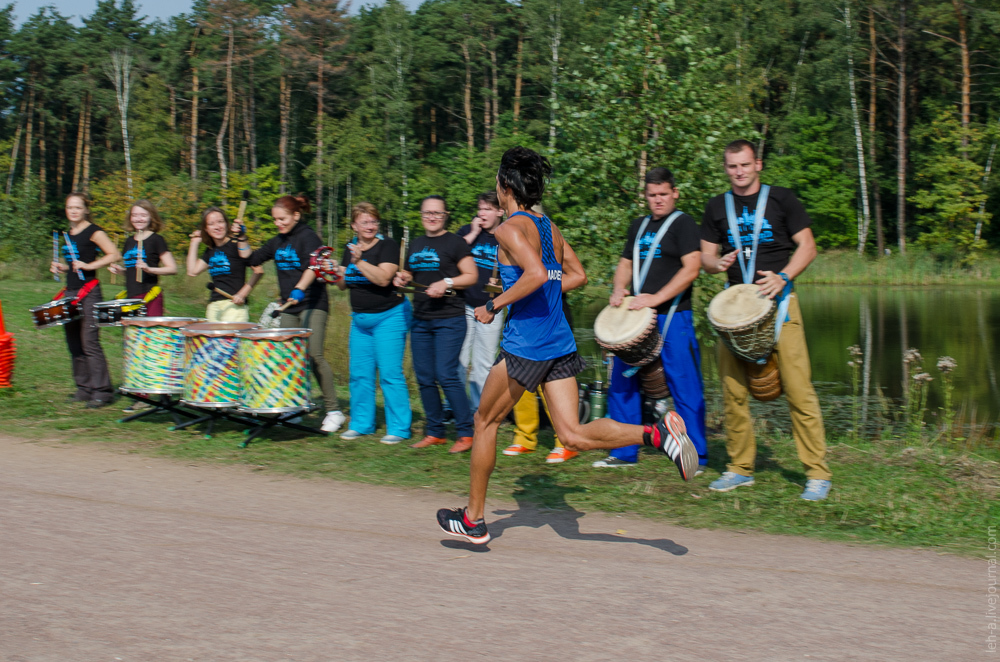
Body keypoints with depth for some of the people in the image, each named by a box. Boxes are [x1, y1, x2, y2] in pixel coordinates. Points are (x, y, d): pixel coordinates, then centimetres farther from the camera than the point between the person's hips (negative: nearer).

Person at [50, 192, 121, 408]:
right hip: (71, 292, 8)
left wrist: (89, 265, -20)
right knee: (74, 343, 9)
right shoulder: (68, 235, 17)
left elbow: (114, 255, -15)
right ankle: (84, 388, 17)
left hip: (89, 292, -8)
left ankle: (102, 391, -10)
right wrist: (61, 267, 10)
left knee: (90, 342, -12)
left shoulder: (94, 232, -6)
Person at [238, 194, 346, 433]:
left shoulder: (308, 237, -8)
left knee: (313, 354, -17)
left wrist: (299, 289, -40)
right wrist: (241, 239, 10)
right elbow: (252, 259, 24)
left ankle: (334, 411, -12)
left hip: (313, 304, -8)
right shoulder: (278, 242, 15)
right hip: (289, 308, 8)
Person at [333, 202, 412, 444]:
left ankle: (399, 428, -3)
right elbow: (343, 284, 17)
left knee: (390, 373, -8)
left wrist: (359, 261, -27)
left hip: (389, 316, -7)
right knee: (359, 373, 8)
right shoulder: (350, 248, 11)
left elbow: (383, 278, -23)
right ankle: (361, 423, 20)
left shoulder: (387, 246, -10)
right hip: (360, 318, 7)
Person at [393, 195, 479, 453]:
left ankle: (466, 433, -5)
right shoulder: (415, 245, 17)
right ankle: (434, 432, 18)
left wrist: (446, 283, -19)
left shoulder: (454, 242, -2)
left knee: (446, 376, -13)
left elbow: (471, 276, -5)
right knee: (424, 378, 7)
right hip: (420, 320, 7)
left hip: (449, 319, -7)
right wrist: (402, 278, 7)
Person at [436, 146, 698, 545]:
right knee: (573, 434, 3)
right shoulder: (548, 226, 14)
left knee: (485, 422, 11)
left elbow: (537, 274, -27)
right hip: (561, 344, 7)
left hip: (525, 345, -7)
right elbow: (577, 275, 20)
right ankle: (657, 433, -18)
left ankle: (474, 520, 19)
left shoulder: (511, 228, -11)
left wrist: (494, 306, -17)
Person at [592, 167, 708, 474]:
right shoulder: (639, 226, 18)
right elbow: (625, 264, 23)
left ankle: (696, 457, 3)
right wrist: (619, 290, 0)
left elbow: (691, 268, -14)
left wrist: (656, 298, -22)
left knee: (684, 388, -5)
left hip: (672, 319, -7)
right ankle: (624, 453, 17)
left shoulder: (683, 224, -4)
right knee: (622, 384, 7)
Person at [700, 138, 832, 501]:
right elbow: (706, 256, 15)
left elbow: (807, 246, 3)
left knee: (798, 388, -10)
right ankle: (740, 468, 15)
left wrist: (783, 276, -14)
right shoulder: (717, 207, 14)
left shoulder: (781, 199, 4)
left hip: (779, 302, -3)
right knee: (733, 390, 2)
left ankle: (818, 473, -5)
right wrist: (718, 263, -9)